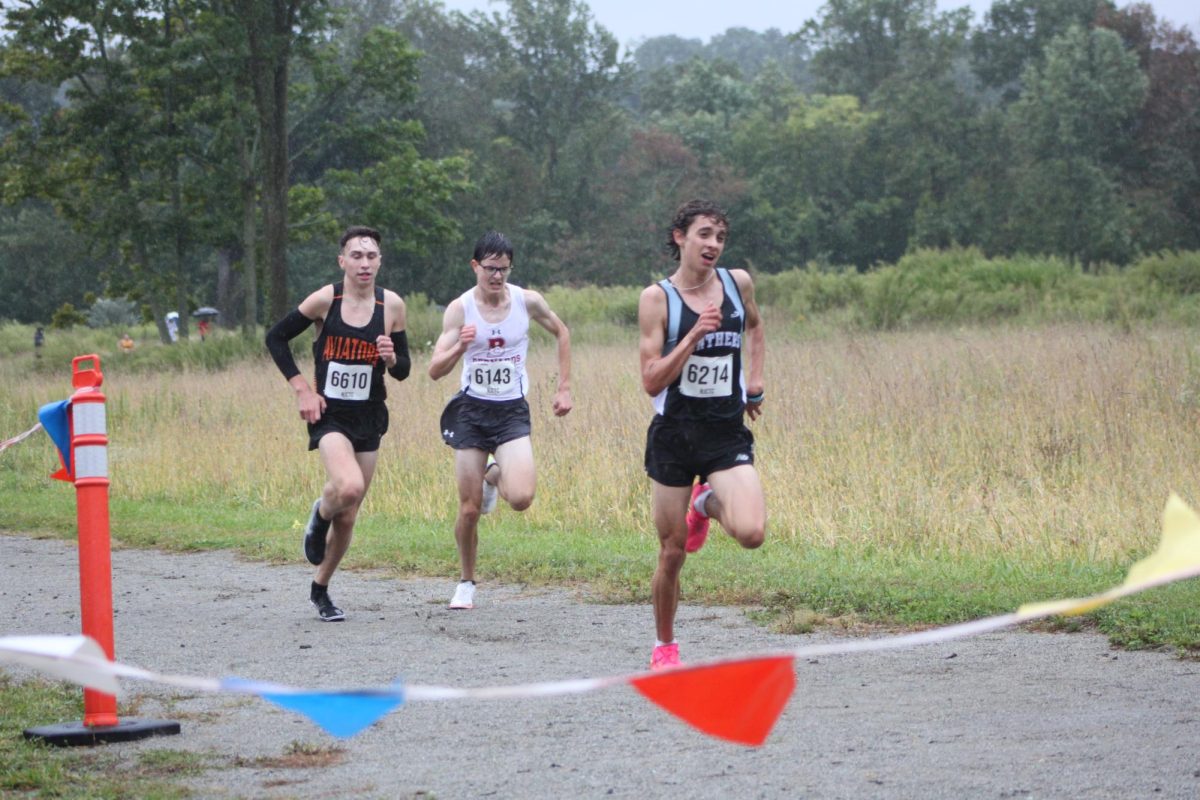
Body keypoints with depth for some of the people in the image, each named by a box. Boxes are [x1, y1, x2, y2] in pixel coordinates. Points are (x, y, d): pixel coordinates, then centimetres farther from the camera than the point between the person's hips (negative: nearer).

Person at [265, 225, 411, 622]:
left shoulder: (392, 305, -1)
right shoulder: (325, 299, -9)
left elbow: (403, 370, 6)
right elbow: (275, 338, 0)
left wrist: (391, 358, -17)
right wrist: (301, 389, -7)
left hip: (369, 418, 4)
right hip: (329, 413, -3)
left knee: (348, 517, 7)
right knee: (349, 486, -31)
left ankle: (320, 589, 28)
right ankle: (319, 515, 5)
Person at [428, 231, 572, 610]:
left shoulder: (528, 301, -5)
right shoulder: (459, 308, -8)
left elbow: (561, 333, 15)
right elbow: (435, 370, -13)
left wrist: (564, 388, 10)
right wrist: (459, 347, -33)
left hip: (512, 411, 0)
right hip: (471, 410, 0)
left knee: (521, 498, -20)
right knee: (469, 508, -1)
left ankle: (495, 475, 17)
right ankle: (466, 583, 21)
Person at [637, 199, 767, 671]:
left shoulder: (738, 283, 3)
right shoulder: (657, 298, -6)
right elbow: (651, 381, -11)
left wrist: (755, 383, 15)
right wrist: (694, 336, -21)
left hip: (728, 434, 2)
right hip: (674, 436, -2)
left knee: (751, 533, -21)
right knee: (672, 552, 4)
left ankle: (709, 503, 14)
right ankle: (664, 646, 25)